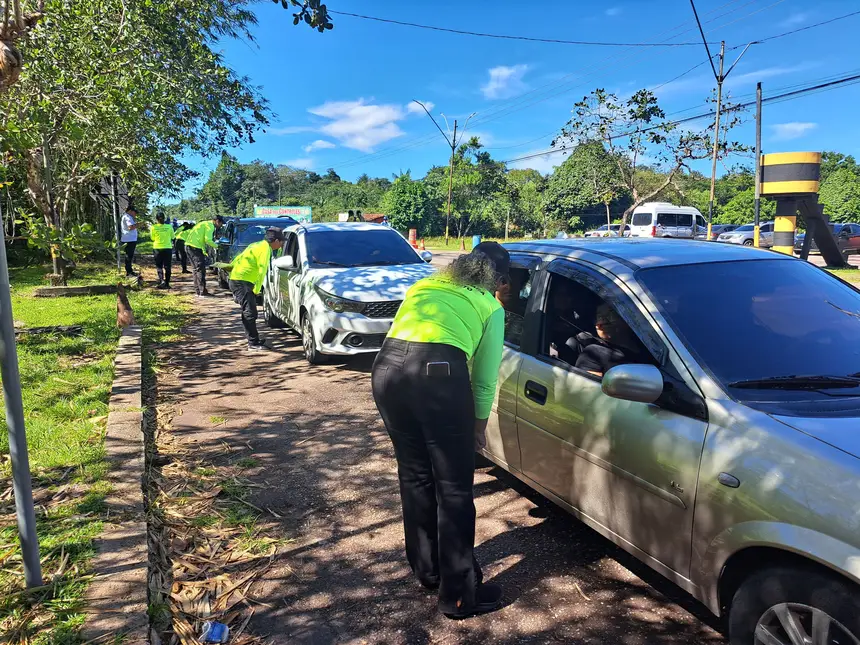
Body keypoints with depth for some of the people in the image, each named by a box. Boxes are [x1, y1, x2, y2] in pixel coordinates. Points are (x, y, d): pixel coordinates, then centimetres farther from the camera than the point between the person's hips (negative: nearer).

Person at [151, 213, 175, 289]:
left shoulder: (154, 227, -6)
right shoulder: (169, 227, -5)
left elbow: (153, 238, 3)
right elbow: (172, 237, 7)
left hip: (157, 248, -1)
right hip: (168, 248, 1)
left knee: (159, 266, 9)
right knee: (167, 267, 9)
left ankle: (162, 280, -10)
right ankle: (167, 283, 11)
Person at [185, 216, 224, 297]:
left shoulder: (205, 223, 24)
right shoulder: (210, 225, -7)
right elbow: (207, 240, -17)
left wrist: (204, 251, 20)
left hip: (188, 245, 10)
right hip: (194, 247, -10)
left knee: (196, 269, 15)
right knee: (201, 269, -7)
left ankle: (198, 291, 19)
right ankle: (202, 291, -8)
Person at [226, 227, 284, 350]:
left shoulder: (258, 245, 17)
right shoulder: (265, 249, -13)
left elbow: (238, 258, 21)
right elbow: (262, 270, -17)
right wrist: (257, 290, -11)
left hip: (236, 279, 10)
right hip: (241, 282, -10)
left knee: (249, 312, 15)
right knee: (250, 313, -10)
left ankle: (254, 340, 22)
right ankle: (253, 343, -8)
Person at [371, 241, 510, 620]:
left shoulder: (423, 285, 33)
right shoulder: (490, 306, 20)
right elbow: (485, 377, 19)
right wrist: (479, 426, 34)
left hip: (387, 368, 5)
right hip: (439, 372, -5)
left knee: (414, 475, 22)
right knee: (454, 487, 9)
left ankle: (426, 569, 39)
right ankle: (459, 594, 21)